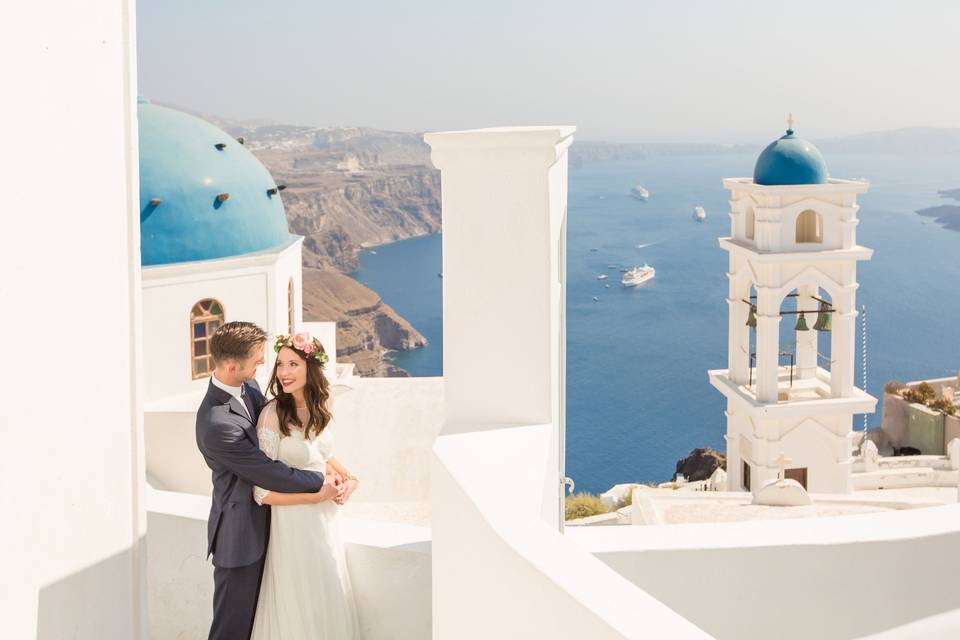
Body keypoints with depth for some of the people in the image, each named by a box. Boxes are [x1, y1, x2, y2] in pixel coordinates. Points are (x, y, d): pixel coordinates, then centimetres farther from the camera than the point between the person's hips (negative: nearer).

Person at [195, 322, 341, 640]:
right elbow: (269, 473, -24)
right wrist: (320, 483, -12)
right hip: (239, 536, -8)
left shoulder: (249, 387, -2)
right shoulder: (217, 424, -30)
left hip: (261, 525, 9)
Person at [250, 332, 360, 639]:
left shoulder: (316, 409, -1)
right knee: (300, 605, 7)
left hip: (327, 519, 6)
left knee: (330, 599, 19)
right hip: (294, 523, -6)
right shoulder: (272, 415, -20)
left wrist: (349, 476, 1)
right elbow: (263, 493, -21)